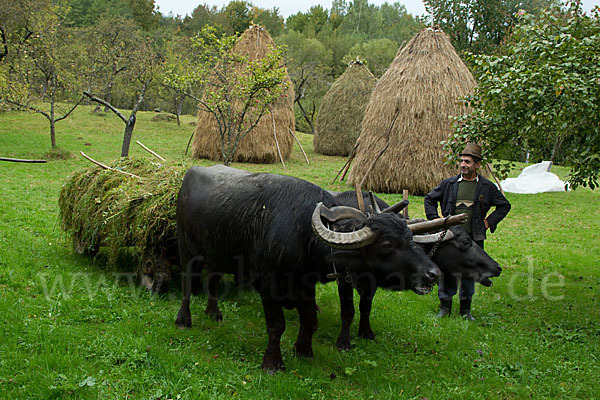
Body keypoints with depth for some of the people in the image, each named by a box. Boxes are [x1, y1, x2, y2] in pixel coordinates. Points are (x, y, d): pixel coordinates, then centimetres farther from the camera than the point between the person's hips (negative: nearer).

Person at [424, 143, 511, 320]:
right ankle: (445, 307, 17)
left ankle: (466, 309, 22)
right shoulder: (448, 184, 3)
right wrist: (435, 219, 6)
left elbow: (504, 206, 14)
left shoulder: (487, 187, 3)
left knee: (469, 274, 8)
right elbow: (429, 199, 16)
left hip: (474, 239, 0)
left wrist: (489, 222, 5)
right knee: (447, 272, 3)